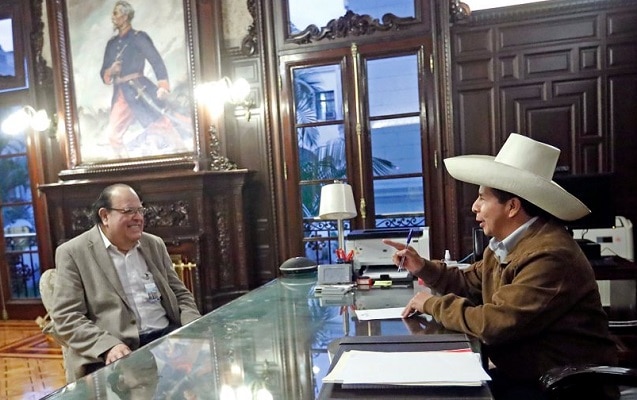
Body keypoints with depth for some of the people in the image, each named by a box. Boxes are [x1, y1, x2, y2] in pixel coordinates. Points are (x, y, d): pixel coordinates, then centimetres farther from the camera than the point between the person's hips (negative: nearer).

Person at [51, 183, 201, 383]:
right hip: (114, 352, -5)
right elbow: (66, 318, -5)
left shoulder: (155, 245, 14)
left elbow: (180, 294, 17)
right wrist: (108, 346, -20)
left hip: (166, 336, 5)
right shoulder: (73, 253, 0)